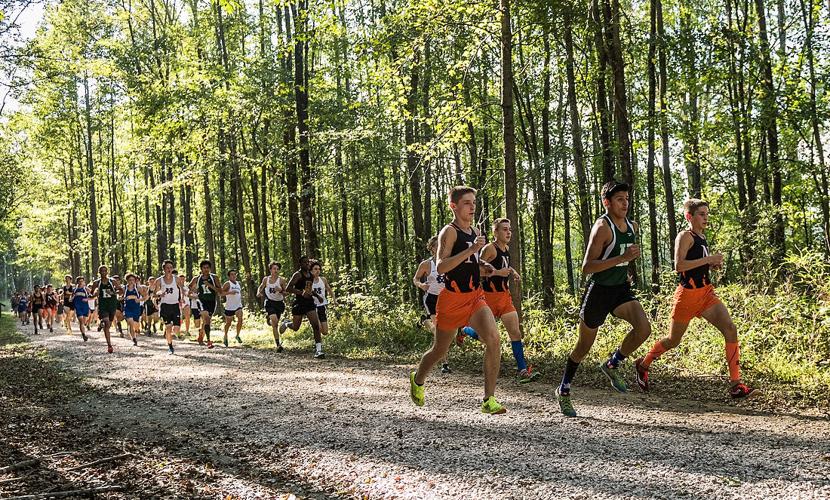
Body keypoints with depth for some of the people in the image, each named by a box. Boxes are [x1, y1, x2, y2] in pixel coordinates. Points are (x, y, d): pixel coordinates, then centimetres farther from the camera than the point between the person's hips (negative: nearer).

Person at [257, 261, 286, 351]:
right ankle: (278, 344, -17)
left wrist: (280, 290, -23)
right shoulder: (266, 279, 1)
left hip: (279, 303, 1)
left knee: (275, 324, 8)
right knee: (274, 321, -24)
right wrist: (259, 293, -3)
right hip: (270, 302, -1)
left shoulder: (281, 280, -6)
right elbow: (261, 287, 19)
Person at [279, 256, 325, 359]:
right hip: (299, 303, -5)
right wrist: (301, 293, -26)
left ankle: (318, 350, -13)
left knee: (316, 325, -12)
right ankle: (286, 324, 45)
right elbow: (288, 289, -19)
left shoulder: (311, 275, 12)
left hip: (309, 302, 5)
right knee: (295, 327, 8)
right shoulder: (298, 275, -11)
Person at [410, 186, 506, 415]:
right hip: (453, 298, -6)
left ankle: (489, 400, -12)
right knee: (440, 350, 10)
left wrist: (482, 267, 7)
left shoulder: (474, 232, 12)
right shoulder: (449, 232, -12)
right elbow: (441, 267, -25)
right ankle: (417, 379, 42)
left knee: (493, 340, -16)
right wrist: (471, 250, -30)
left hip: (475, 297, 6)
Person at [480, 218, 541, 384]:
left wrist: (511, 271, 13)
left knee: (515, 332, -3)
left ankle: (522, 370, -5)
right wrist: (498, 272, -24)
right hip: (489, 295, -7)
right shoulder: (489, 248, -14)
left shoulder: (506, 249, 12)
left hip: (504, 295, 7)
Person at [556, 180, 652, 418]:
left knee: (644, 328, -19)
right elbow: (587, 267, -25)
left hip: (621, 288, 6)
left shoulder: (632, 227, 6)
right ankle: (563, 390, 26)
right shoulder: (602, 227, -18)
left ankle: (612, 365, 6)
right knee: (584, 346, 6)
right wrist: (622, 258, -30)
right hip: (598, 290, -6)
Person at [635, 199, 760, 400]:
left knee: (731, 330, -13)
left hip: (706, 293, 7)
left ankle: (736, 385, -13)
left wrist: (714, 264, 8)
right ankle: (643, 365, 35)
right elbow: (679, 265, -23)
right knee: (673, 340, 8)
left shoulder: (702, 237, 14)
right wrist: (708, 259, -21)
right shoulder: (685, 236, -10)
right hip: (688, 293, -7)